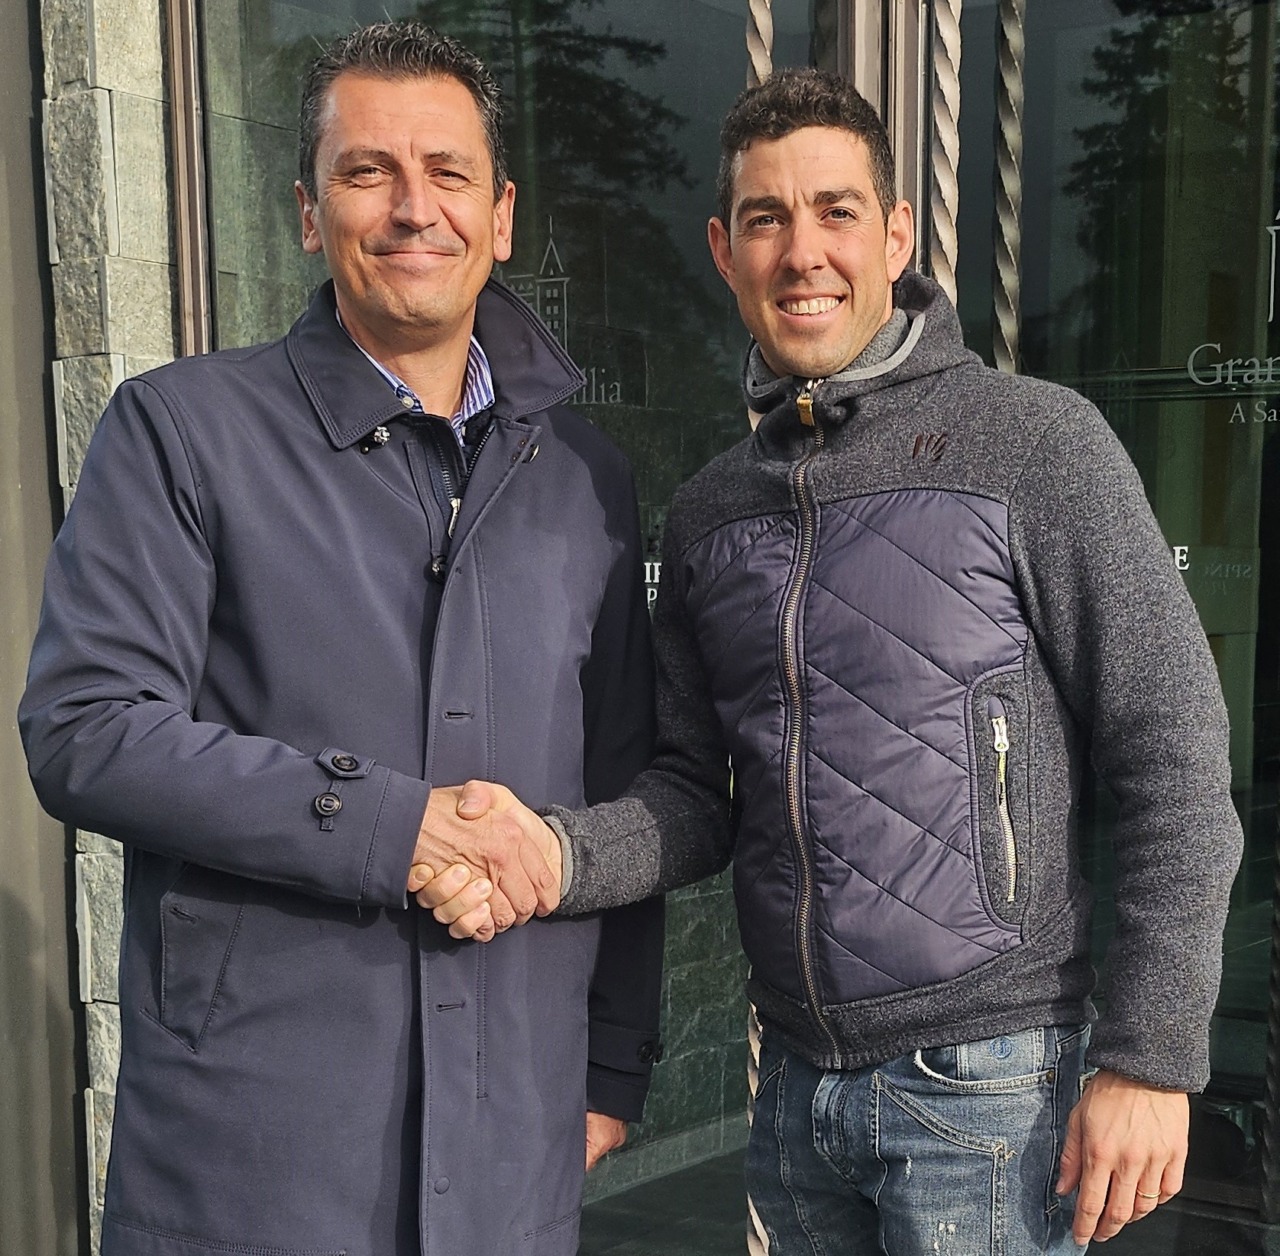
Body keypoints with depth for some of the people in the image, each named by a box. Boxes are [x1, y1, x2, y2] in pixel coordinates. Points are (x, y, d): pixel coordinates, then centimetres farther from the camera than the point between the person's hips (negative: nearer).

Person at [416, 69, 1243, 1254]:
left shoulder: (1033, 442, -9)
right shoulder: (710, 508, 7)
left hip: (985, 1079, -5)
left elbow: (1175, 762, -9)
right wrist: (556, 849, -11)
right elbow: (696, 796, 9)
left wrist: (1150, 1057, -12)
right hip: (796, 1072, 5)